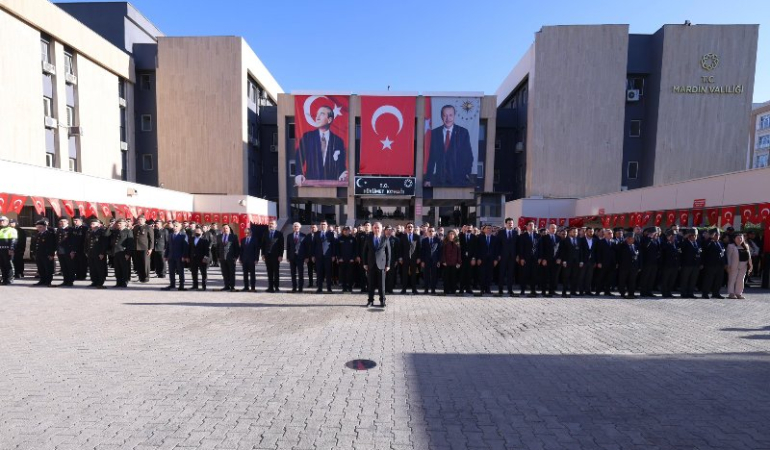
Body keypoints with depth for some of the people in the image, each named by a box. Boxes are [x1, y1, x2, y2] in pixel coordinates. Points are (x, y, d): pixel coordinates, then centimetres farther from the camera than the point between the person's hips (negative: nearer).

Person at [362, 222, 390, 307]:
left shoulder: (385, 239, 1)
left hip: (381, 264, -1)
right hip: (371, 264, 1)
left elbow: (388, 253, 3)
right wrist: (365, 263, 1)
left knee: (381, 284, 4)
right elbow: (365, 251, 7)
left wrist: (388, 265, -2)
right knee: (371, 283, 6)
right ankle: (370, 300, 16)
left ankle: (382, 300, 14)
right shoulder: (368, 238, 5)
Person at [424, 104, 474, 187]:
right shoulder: (435, 132, 6)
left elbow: (468, 155, 5)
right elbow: (432, 156, 7)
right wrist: (428, 178, 4)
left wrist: (467, 173, -7)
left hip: (459, 179, -1)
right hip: (440, 178, 1)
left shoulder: (463, 132, 3)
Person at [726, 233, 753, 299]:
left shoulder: (746, 246, 14)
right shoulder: (731, 246, -3)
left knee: (740, 280, 8)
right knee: (732, 279, -1)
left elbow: (749, 256, 15)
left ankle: (738, 293, 14)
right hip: (734, 266, -5)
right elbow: (729, 257, -6)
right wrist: (729, 266, -11)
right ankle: (731, 293, 3)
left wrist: (750, 264, 10)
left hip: (743, 266, 5)